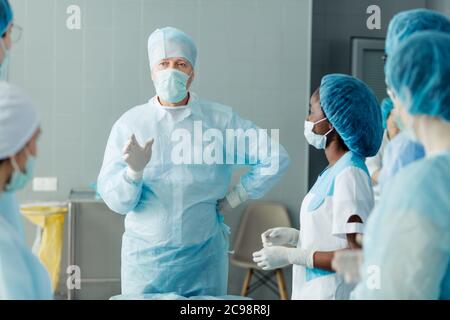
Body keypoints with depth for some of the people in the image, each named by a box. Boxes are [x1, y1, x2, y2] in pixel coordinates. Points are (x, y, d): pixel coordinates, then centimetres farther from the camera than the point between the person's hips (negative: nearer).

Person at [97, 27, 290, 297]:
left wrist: (233, 200, -3)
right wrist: (134, 170, -23)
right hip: (145, 257, 0)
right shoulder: (129, 124, -2)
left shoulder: (220, 119, -1)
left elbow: (275, 157, -3)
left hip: (204, 257, 0)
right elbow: (115, 201, -4)